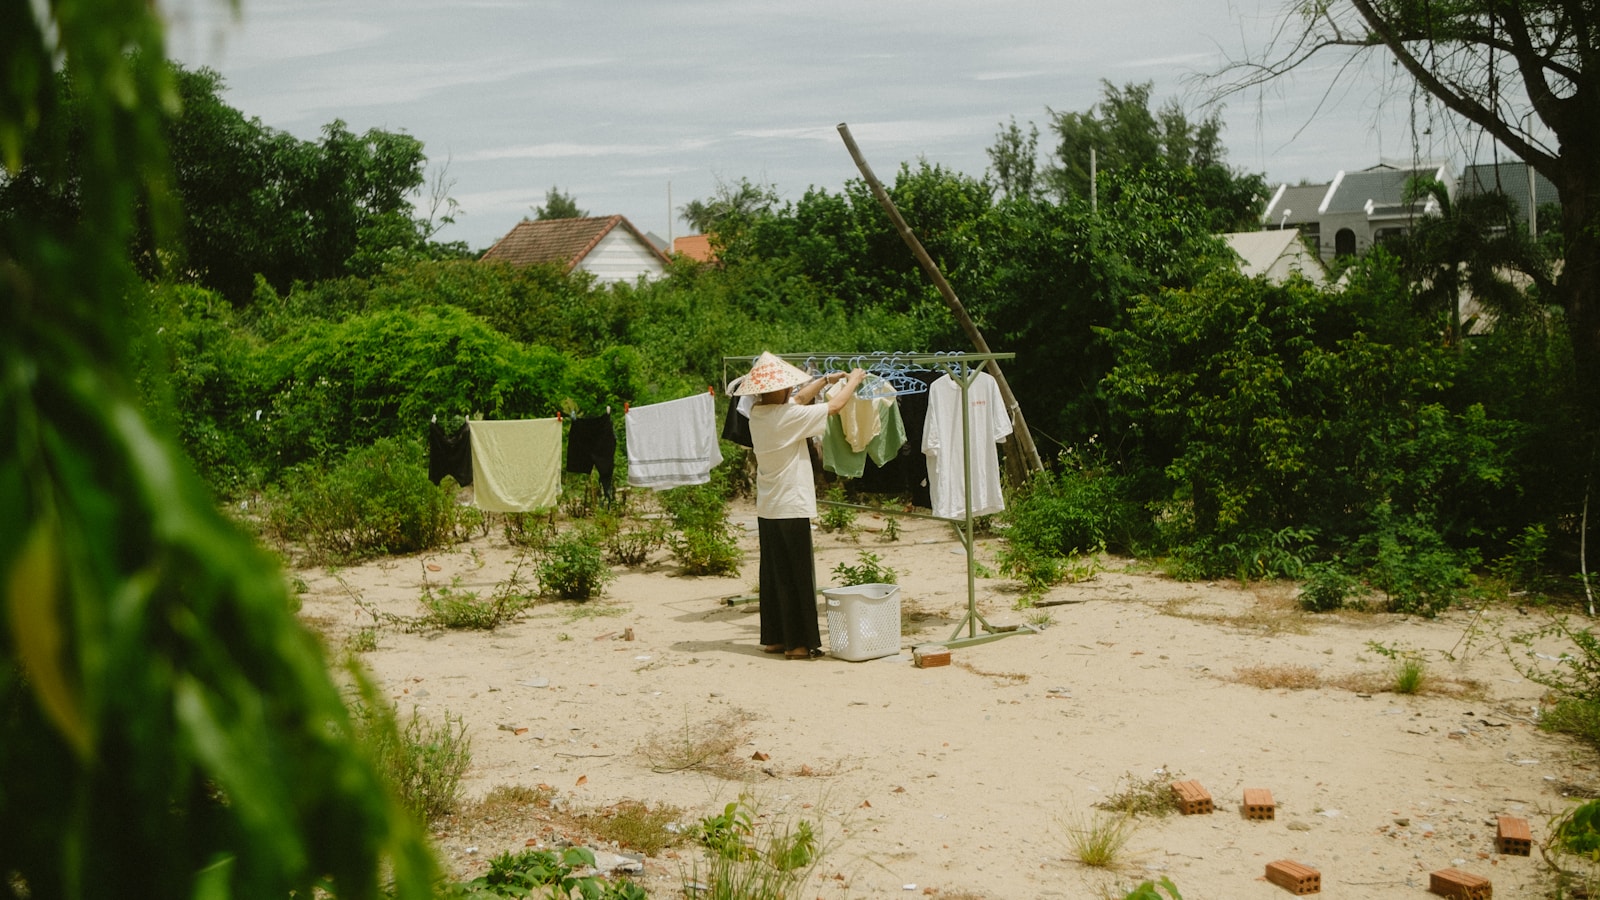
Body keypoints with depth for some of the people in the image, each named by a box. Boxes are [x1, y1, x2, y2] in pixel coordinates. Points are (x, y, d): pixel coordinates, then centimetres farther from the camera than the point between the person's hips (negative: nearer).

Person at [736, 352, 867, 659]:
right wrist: (854, 380, 9)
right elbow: (835, 406, -8)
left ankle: (774, 637, 19)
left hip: (766, 508, 8)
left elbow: (798, 399, 22)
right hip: (792, 508, -8)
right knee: (797, 577, -2)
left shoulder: (757, 413, 5)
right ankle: (798, 643, 2)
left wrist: (827, 379, 23)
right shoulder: (788, 416, -17)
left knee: (773, 575, 13)